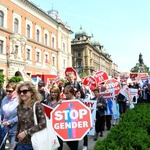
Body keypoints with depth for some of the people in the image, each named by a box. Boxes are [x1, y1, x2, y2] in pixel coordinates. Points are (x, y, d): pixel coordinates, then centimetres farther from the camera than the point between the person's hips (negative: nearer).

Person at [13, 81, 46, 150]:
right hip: (21, 143, 5)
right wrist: (16, 140, 14)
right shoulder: (20, 107, 4)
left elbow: (43, 124, -20)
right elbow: (19, 125, 12)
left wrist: (26, 132, -19)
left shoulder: (37, 105, -14)